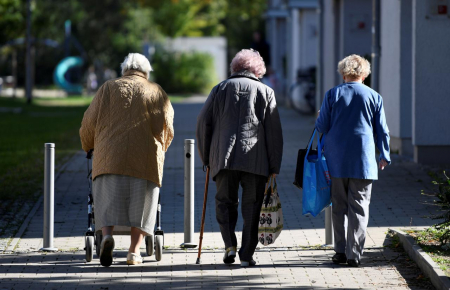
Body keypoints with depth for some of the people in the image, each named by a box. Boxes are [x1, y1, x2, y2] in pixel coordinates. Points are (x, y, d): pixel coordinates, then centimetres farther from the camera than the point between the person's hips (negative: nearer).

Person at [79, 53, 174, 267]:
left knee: (108, 200, 0)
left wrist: (88, 145, 25)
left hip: (111, 155, 0)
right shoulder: (156, 92, 12)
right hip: (145, 158, 0)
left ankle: (107, 235, -25)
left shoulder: (109, 88, 10)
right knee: (140, 203, 7)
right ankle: (134, 251, 2)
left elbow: (90, 121, 8)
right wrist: (159, 149, 29)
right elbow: (167, 127, 12)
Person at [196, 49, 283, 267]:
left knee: (225, 201, 12)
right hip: (255, 159, -1)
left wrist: (206, 157, 14)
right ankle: (247, 255, 3)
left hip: (224, 156, 1)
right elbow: (274, 131, 5)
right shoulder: (265, 91, 9)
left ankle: (230, 244, -8)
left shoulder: (221, 88, 11)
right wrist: (274, 166, 7)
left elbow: (203, 122, 7)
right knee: (251, 206, 5)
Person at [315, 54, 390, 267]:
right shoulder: (374, 97, 2)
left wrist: (319, 118, 24)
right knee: (359, 207, 1)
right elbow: (382, 130, 6)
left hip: (337, 160, 1)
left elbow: (322, 126, 1)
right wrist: (384, 156, 18)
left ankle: (340, 251, 10)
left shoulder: (332, 94, 0)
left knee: (339, 206, 10)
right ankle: (354, 254, -4)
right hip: (363, 160, -1)